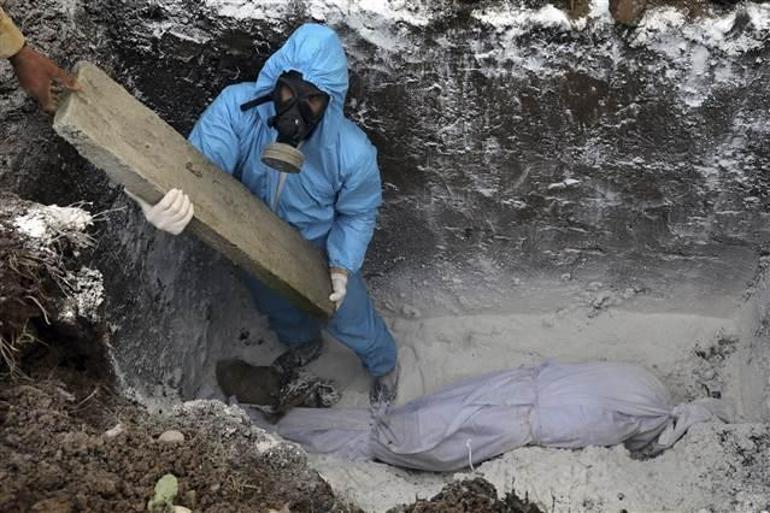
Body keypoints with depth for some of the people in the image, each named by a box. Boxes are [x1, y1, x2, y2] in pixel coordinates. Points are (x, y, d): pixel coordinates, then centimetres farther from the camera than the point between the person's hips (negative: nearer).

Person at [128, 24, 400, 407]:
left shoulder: (352, 152, -35)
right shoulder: (236, 107, -36)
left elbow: (357, 213, -16)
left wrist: (342, 267, -27)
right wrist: (165, 202, -71)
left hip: (322, 249, -3)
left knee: (348, 319, 19)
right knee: (274, 304, 32)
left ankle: (384, 364, 57)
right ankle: (304, 343, 71)